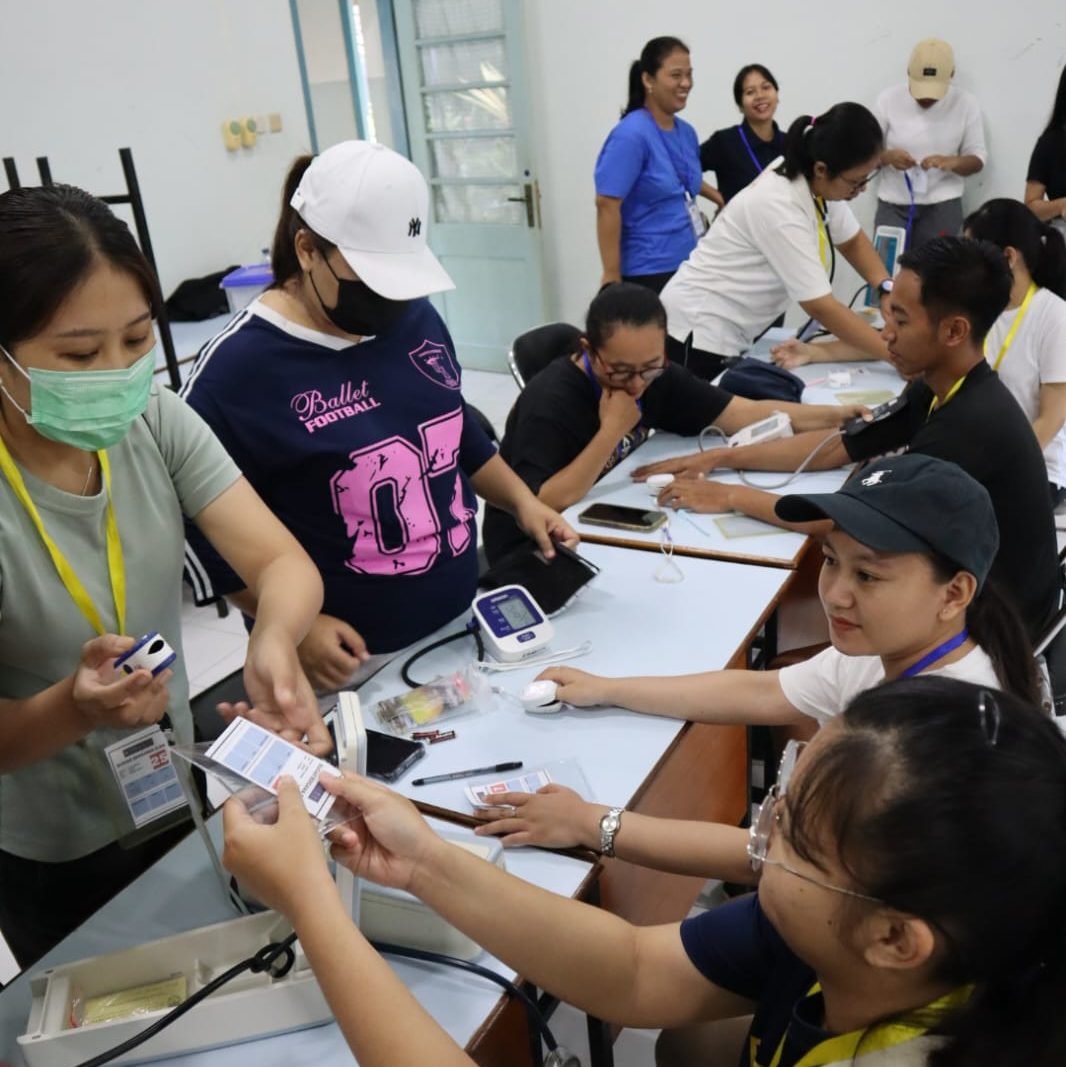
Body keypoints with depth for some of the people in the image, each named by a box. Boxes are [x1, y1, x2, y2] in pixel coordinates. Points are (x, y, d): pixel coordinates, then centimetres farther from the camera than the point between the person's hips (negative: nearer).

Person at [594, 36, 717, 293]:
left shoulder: (686, 132, 9)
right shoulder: (631, 135, -14)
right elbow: (607, 205, -18)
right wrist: (612, 277, -21)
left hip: (690, 265, 8)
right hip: (649, 272, -8)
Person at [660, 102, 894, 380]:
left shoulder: (819, 185, -5)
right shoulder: (779, 206, -28)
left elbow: (853, 241, 12)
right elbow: (820, 306, -28)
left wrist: (887, 288, -7)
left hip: (733, 331, 8)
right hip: (700, 330, -8)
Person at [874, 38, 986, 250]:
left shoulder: (966, 103, 0)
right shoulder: (888, 99, -2)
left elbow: (978, 157, 3)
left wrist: (951, 162, -20)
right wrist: (888, 156, -21)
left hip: (942, 206, 0)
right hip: (893, 205, 0)